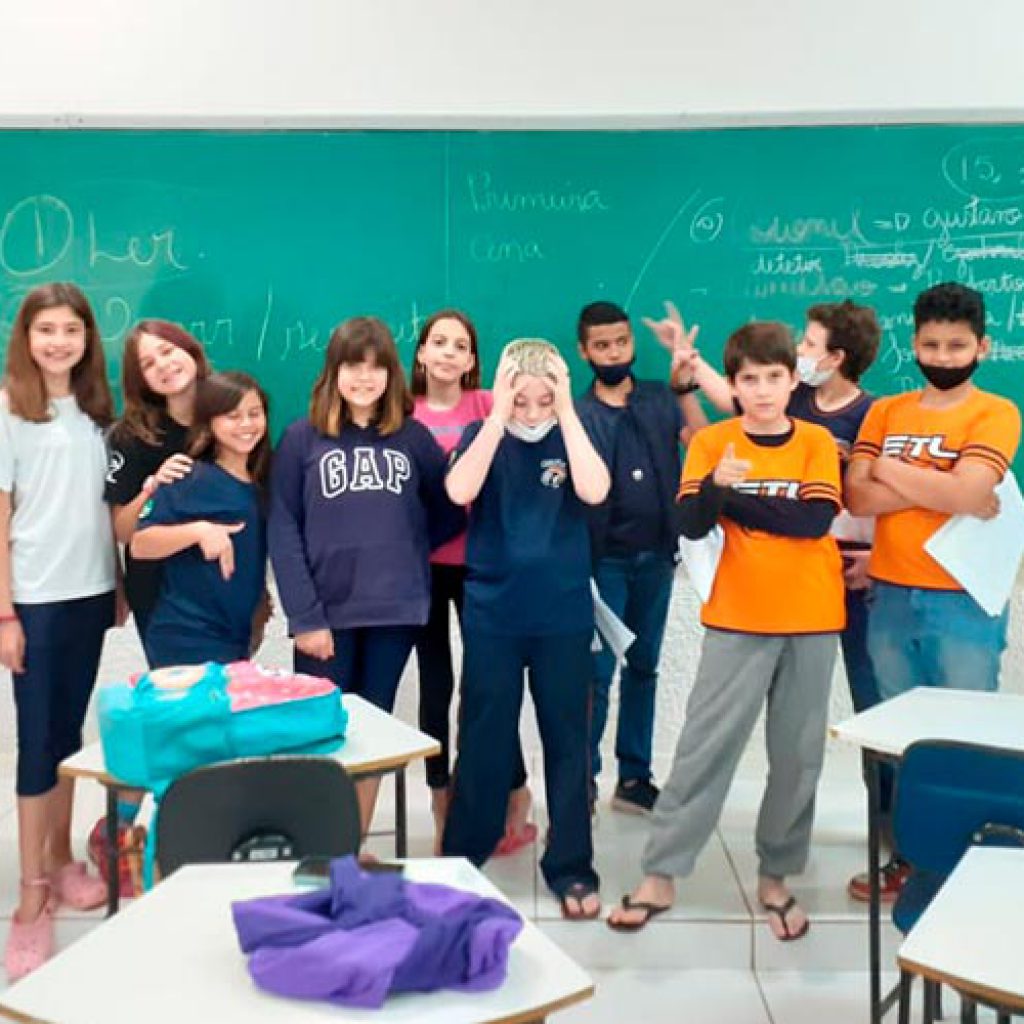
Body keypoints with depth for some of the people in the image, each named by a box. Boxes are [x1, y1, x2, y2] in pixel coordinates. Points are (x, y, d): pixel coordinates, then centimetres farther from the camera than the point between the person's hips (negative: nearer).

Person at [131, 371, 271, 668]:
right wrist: (199, 530, -28)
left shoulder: (262, 483, 9)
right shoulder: (189, 478, -10)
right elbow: (139, 545, -15)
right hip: (185, 642, -6)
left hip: (236, 641, 7)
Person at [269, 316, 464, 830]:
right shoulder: (302, 437, -1)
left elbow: (451, 511, 13)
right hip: (326, 613, -2)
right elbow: (283, 532, -6)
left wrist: (405, 547, 1)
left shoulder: (413, 437, 5)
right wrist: (304, 616, -12)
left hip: (395, 611, 2)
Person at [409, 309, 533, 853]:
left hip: (478, 560, -1)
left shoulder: (489, 406, 0)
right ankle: (443, 807, 23)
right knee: (434, 684, 10)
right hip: (423, 563, 2)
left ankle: (514, 794, 19)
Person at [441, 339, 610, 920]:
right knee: (483, 739, 8)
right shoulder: (484, 435, 0)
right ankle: (460, 860, 23)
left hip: (564, 614, 1)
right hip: (492, 614, 0)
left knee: (567, 740, 7)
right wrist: (499, 415, -20)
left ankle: (572, 867, 19)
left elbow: (594, 492, -19)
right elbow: (459, 492, -19)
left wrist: (567, 411, -18)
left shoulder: (573, 436, 1)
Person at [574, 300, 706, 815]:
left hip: (656, 555, 3)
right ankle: (583, 778, 9)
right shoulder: (576, 414, 0)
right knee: (597, 672, -3)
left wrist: (684, 386, -19)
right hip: (604, 559, -3)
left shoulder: (662, 398, 6)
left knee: (643, 668, 11)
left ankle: (634, 777, 21)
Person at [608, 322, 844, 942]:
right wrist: (716, 484, -29)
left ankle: (776, 877, 22)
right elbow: (691, 525, -10)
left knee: (798, 755, 7)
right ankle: (661, 876, 7)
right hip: (737, 620, -1)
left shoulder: (817, 441, 2)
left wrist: (733, 498, -12)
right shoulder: (711, 441, 0)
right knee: (705, 746, -1)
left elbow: (816, 520, -12)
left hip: (812, 620, 1)